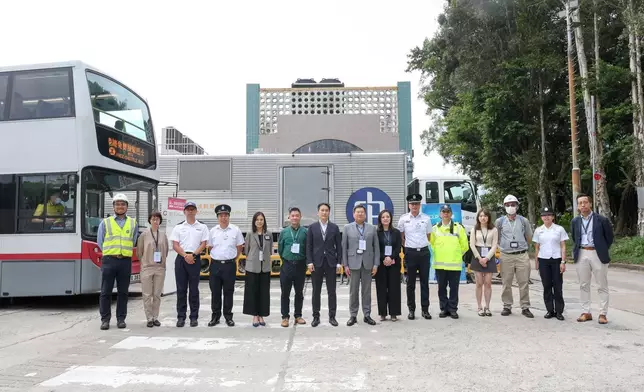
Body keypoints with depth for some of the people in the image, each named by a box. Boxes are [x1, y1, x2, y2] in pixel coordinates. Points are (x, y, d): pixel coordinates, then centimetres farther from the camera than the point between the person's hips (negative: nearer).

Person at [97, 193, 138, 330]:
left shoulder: (133, 223, 11)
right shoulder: (105, 222, 8)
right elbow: (100, 241, 11)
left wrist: (124, 252, 10)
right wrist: (111, 252, 7)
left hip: (125, 261, 1)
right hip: (109, 260, -1)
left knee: (123, 292, 5)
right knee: (106, 292, 0)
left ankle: (121, 318, 14)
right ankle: (105, 319, 8)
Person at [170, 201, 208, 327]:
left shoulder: (202, 227, 8)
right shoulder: (178, 227, 9)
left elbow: (203, 244, 1)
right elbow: (175, 245, 3)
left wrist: (193, 255, -12)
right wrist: (185, 255, -11)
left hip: (195, 259, -1)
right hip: (181, 259, 1)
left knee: (194, 289, 2)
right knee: (181, 289, 3)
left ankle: (194, 317, 8)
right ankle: (181, 317, 8)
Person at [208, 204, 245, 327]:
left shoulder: (235, 230, -1)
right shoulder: (213, 231, 4)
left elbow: (239, 248, 6)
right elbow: (210, 247, 14)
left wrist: (232, 259, 5)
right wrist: (214, 258, 8)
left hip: (229, 265, -2)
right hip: (215, 264, 2)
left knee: (228, 292, 5)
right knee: (215, 292, 7)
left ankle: (228, 317, 15)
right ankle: (215, 316, 17)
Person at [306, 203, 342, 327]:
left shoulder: (334, 227, 5)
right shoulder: (312, 227, 4)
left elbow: (339, 246, 4)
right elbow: (309, 246, 1)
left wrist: (339, 262, -2)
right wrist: (309, 262, -7)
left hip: (331, 262, 0)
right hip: (316, 262, 0)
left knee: (331, 291, 3)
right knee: (316, 291, 5)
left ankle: (332, 316, 12)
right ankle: (316, 317, 14)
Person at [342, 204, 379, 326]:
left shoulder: (372, 228, 7)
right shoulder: (347, 228, 4)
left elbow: (376, 247, 5)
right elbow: (344, 247, 2)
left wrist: (376, 264, -1)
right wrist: (345, 265, -4)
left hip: (367, 263, 1)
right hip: (353, 263, -1)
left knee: (367, 290, 6)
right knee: (353, 290, 3)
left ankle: (367, 315, 14)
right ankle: (353, 315, 11)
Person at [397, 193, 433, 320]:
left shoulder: (426, 218, 4)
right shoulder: (403, 219, 0)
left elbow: (429, 236, 13)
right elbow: (400, 237, 10)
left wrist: (424, 245, 6)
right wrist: (406, 247, 5)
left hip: (424, 252, 1)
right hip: (410, 252, -1)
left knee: (425, 282, 5)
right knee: (410, 283, 5)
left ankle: (425, 309, 12)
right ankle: (411, 310, 13)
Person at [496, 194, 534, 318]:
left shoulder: (524, 221, 5)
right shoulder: (500, 221, 4)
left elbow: (529, 238, 17)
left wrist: (521, 245, 14)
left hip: (522, 255, 0)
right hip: (506, 256, 0)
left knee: (524, 283, 1)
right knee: (506, 283, 3)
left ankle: (525, 307, 9)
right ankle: (507, 307, 13)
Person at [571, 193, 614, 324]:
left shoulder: (602, 220, -4)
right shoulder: (575, 222, 7)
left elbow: (609, 237, 5)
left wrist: (603, 251, 5)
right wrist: (576, 251, 11)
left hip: (597, 254, -3)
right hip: (582, 255, 3)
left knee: (602, 286, 2)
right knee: (584, 285, 8)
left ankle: (603, 314, 9)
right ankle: (586, 312, 16)